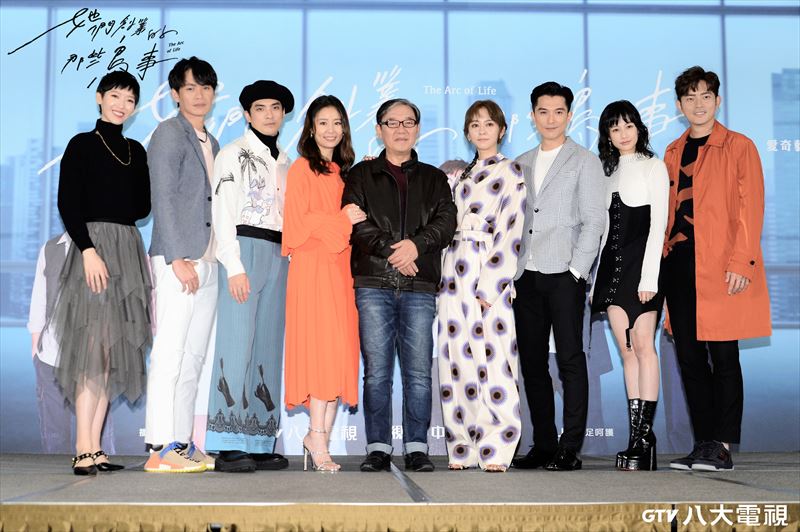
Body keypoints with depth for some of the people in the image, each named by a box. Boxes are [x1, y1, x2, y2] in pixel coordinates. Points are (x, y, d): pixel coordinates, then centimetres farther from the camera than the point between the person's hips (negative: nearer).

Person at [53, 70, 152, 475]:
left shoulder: (135, 151, 17)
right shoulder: (82, 145, 0)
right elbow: (67, 203, -9)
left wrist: (114, 217, 1)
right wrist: (88, 248, -18)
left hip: (128, 249, 6)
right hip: (94, 247, -6)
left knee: (113, 352, 3)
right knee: (95, 346, -13)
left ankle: (95, 448, 6)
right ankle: (83, 451, -12)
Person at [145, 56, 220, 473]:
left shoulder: (210, 142, 21)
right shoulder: (169, 134, -3)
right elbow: (163, 199, -11)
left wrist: (218, 258, 11)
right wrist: (178, 259, -17)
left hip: (206, 261, 8)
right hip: (178, 259, -8)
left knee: (194, 357, 8)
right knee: (169, 354, -8)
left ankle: (182, 442, 13)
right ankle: (160, 450, -6)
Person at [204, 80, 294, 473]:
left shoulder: (285, 162, 21)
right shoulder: (234, 154, 3)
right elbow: (223, 214, -5)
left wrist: (290, 261, 8)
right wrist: (235, 266, -14)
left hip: (279, 256, 6)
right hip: (244, 249, -6)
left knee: (268, 347, 3)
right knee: (237, 343, -11)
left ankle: (259, 444, 5)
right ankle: (227, 447, -10)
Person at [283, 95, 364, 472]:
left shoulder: (343, 172, 22)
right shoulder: (302, 168, 2)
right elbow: (298, 219, -8)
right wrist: (342, 220, -8)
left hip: (340, 266, 6)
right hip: (313, 267, -6)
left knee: (339, 352, 0)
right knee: (322, 349, -13)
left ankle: (318, 438, 3)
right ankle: (318, 439, -10)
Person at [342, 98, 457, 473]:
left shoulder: (433, 178, 19)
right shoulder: (362, 175, 15)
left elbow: (446, 220, 4)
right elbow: (355, 220, 0)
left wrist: (416, 244, -14)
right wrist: (390, 249, -12)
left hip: (420, 287, 1)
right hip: (373, 283, -1)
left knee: (418, 372, -2)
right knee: (377, 371, -1)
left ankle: (416, 448, 5)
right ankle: (378, 448, 5)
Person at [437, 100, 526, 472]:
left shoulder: (510, 173, 0)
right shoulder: (463, 174, 19)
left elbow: (510, 233, -8)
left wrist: (490, 286, -14)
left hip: (488, 275, -6)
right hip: (455, 274, 6)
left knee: (493, 360, -8)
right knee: (457, 361, 5)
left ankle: (496, 450, -1)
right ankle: (462, 448, 11)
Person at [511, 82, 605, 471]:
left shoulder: (585, 162, 5)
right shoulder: (520, 164, 18)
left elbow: (593, 221, -3)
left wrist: (576, 270, -11)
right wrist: (511, 269, 7)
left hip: (564, 276, -5)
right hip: (526, 277, 5)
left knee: (570, 359, -6)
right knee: (532, 362, 6)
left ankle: (571, 449, -1)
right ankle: (543, 446, 14)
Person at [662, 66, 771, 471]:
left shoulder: (738, 147, 2)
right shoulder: (673, 153, 18)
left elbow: (751, 208, -5)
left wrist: (741, 263, -14)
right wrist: (663, 259, 9)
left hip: (721, 268, -5)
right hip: (678, 266, 6)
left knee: (723, 356, -3)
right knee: (689, 358, 7)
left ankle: (722, 448, 2)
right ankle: (702, 445, 14)